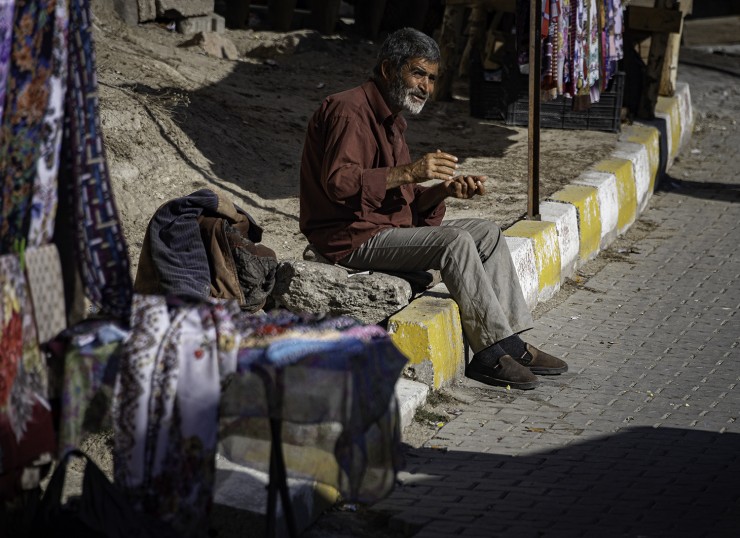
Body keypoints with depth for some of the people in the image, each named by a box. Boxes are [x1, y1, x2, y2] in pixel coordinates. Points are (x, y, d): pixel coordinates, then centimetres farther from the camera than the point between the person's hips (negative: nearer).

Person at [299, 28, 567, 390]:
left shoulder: (389, 120, 19)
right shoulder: (350, 110, -13)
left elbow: (405, 201, 14)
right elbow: (338, 182, -28)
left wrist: (443, 189, -6)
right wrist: (410, 172, -32)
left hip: (392, 226, 10)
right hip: (352, 237, -10)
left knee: (487, 233, 2)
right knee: (454, 242, -26)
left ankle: (510, 342, -4)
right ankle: (492, 352, -20)